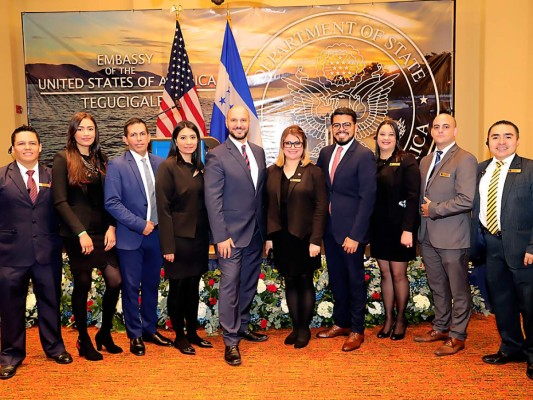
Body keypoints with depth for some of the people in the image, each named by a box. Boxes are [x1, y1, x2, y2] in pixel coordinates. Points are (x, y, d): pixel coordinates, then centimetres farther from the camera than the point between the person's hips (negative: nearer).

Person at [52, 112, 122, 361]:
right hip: (77, 235, -4)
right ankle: (83, 340, 22)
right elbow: (60, 201, -10)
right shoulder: (63, 160, -3)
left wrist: (111, 227, -4)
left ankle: (105, 333, 19)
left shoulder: (101, 160, 12)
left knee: (115, 281, -3)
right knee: (82, 285, 4)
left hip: (102, 233, 4)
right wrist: (80, 232, -16)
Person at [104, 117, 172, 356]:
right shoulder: (117, 165, -6)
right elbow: (112, 202, -12)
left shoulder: (160, 163, 6)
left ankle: (150, 330, 28)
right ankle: (135, 335, 20)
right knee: (131, 288, 6)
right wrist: (139, 224, -15)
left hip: (155, 235, 4)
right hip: (130, 237, -4)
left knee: (151, 285, 13)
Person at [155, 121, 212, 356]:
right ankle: (179, 337, 21)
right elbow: (163, 209, -13)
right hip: (179, 238, -6)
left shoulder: (199, 167, 9)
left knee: (193, 288, 15)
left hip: (199, 237, 6)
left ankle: (193, 333, 28)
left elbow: (203, 203, 12)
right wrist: (168, 246, -16)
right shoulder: (168, 167, -10)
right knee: (178, 288, 7)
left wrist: (208, 236, 7)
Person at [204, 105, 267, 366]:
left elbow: (262, 192, 12)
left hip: (256, 233, 6)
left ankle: (243, 327, 33)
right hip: (231, 234, -6)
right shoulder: (217, 156, -9)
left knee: (249, 284, 16)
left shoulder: (259, 152, 10)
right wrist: (220, 236, -16)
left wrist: (264, 229, 10)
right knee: (230, 286, -1)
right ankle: (231, 341, 9)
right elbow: (213, 200, -12)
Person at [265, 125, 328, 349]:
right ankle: (295, 327, 23)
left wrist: (316, 240, -13)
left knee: (305, 282, 7)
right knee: (290, 283, 11)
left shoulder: (313, 172, -3)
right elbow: (268, 206, 7)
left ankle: (305, 328, 21)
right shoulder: (272, 172, 6)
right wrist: (268, 236, 2)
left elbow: (321, 207, -7)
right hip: (281, 237, 3)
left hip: (304, 237, -3)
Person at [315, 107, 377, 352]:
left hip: (351, 230, -6)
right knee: (336, 278, 16)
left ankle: (357, 330, 22)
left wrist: (355, 235, -19)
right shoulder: (325, 153, 9)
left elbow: (368, 198, -15)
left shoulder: (364, 156, -11)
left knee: (355, 279, 7)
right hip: (329, 228, 6)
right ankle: (340, 323, 32)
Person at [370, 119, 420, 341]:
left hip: (399, 228, -4)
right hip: (378, 227, 4)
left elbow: (413, 196, -12)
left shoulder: (406, 161, -6)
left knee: (398, 274, 4)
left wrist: (407, 229, -18)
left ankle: (400, 319, 22)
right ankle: (388, 319, 23)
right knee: (385, 274, 11)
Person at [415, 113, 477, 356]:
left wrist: (434, 209, -15)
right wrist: (423, 211, 4)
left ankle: (457, 336, 20)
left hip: (452, 237, -7)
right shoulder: (426, 161, 13)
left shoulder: (465, 160, -12)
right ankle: (441, 328, 34)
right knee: (437, 286, 19)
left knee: (458, 289, 7)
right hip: (428, 236, 7)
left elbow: (466, 200, -21)